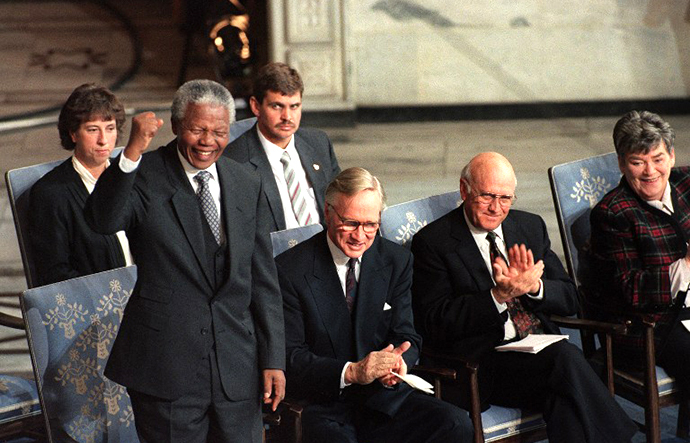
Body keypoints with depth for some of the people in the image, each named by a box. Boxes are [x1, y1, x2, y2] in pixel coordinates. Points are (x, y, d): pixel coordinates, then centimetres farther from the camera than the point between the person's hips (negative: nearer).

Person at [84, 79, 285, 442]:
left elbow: (262, 279, 11)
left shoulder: (247, 186, 9)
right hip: (166, 367, -4)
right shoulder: (145, 177, -5)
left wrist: (273, 358, 8)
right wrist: (132, 152, -37)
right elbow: (102, 221, -26)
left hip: (237, 368, 4)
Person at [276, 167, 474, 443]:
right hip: (320, 407, -4)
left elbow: (406, 337, 10)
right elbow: (291, 357, -8)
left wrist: (396, 361, -15)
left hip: (381, 396, 4)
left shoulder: (396, 261, 9)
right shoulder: (290, 270, -4)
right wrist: (350, 372, -23)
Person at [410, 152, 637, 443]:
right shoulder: (432, 242, 0)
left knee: (564, 400, -31)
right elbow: (435, 323, -9)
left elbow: (569, 300, 13)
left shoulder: (531, 226, 17)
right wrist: (499, 296, -19)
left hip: (541, 349, 5)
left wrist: (534, 286, -10)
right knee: (566, 359, -31)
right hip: (481, 361, -5)